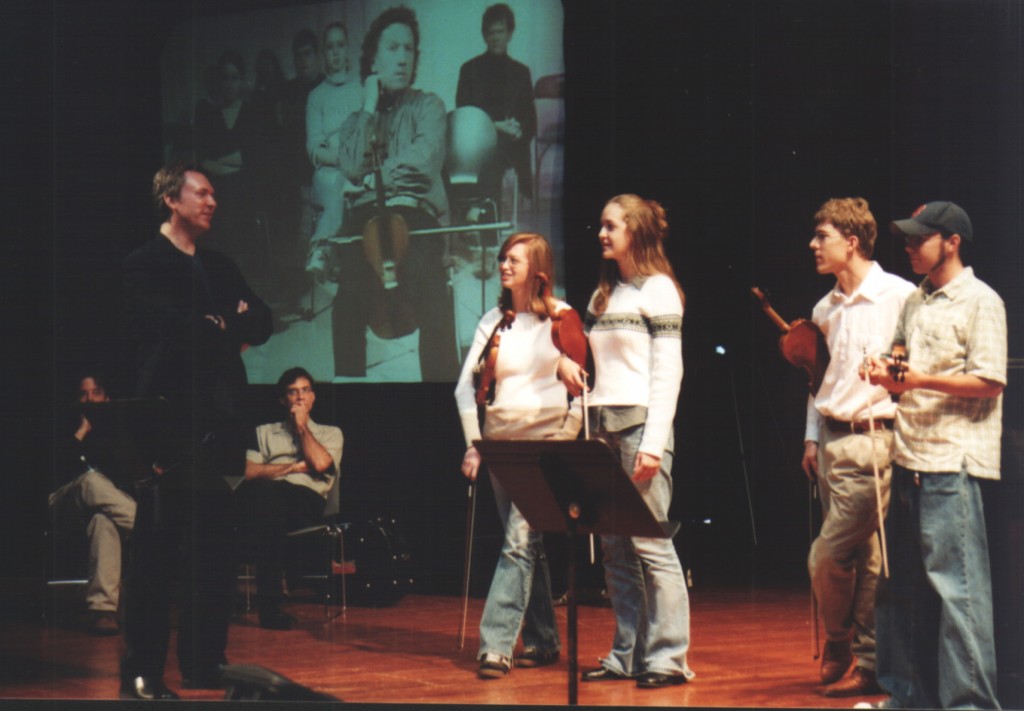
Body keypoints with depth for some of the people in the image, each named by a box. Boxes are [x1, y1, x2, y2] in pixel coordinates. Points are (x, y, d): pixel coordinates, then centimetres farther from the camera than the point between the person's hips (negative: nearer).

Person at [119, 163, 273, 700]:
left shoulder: (219, 267, 20)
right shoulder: (145, 265, -3)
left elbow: (262, 323, 10)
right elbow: (176, 326, -17)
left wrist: (217, 328, -7)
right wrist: (228, 328, -3)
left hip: (214, 427, 7)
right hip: (168, 427, -7)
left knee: (212, 552, 8)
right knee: (156, 552, -5)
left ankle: (204, 666, 15)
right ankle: (142, 673, -2)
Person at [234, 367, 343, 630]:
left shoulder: (330, 433, 28)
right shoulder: (264, 432, 32)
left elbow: (320, 463, 3)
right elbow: (249, 472, 12)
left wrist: (302, 425, 15)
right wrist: (295, 467, 4)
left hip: (306, 501, -2)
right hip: (265, 499, 2)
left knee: (271, 498, -41)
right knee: (265, 492, -42)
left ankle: (268, 601, -51)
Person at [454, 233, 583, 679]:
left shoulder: (561, 318, 0)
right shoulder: (493, 321, 11)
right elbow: (465, 386, 8)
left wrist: (573, 437, -6)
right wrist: (472, 444, -1)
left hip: (547, 436, -5)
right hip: (502, 438, 5)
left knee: (520, 541, -14)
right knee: (527, 544, 9)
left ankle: (496, 644, -17)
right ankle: (542, 641, 17)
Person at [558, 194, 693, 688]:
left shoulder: (659, 290, -4)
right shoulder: (603, 294, 18)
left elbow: (668, 372, -10)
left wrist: (653, 443, -17)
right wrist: (567, 362, 4)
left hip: (641, 423, -7)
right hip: (603, 425, 7)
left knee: (649, 541, -9)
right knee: (614, 547, 6)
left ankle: (667, 657, -6)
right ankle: (627, 654, 10)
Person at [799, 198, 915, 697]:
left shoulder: (899, 297, -9)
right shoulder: (825, 309, 14)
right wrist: (812, 437, 15)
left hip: (870, 438, -7)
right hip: (831, 440, 7)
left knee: (828, 556, -9)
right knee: (862, 556, 10)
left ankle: (839, 646, 12)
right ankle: (867, 664, 14)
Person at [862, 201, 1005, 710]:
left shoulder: (980, 301, -6)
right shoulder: (914, 302, 17)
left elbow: (990, 381, -13)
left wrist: (922, 380, -20)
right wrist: (886, 373, 4)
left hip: (953, 462, -8)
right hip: (908, 457, 8)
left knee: (955, 584, -9)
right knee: (903, 581, 12)